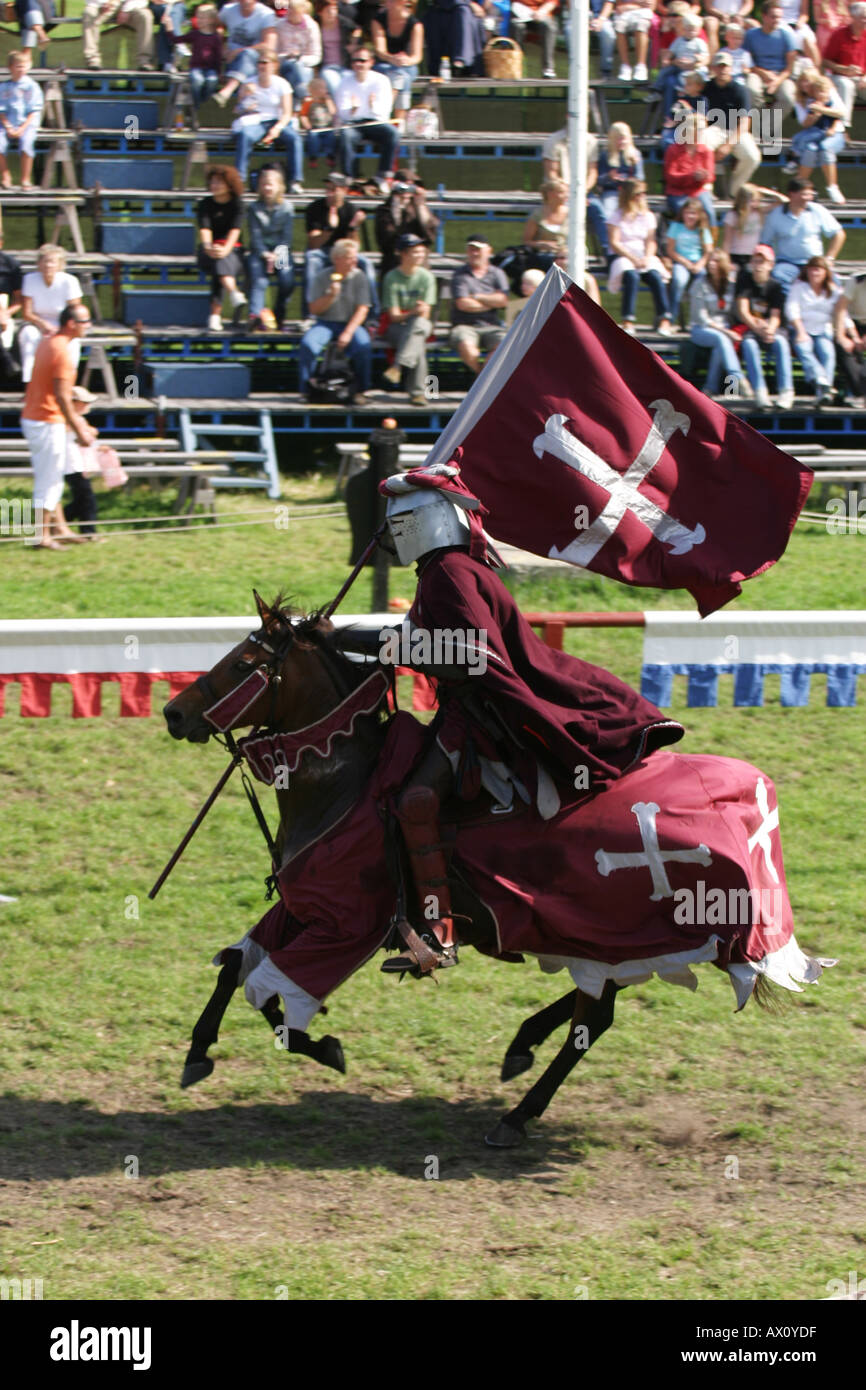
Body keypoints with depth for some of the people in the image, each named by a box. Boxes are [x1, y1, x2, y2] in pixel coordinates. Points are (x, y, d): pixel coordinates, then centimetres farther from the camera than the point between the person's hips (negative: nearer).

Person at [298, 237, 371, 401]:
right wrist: (330, 296, -18)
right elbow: (314, 309, 0)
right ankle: (306, 391, -18)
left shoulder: (360, 277, 0)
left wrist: (347, 333, -18)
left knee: (363, 346, -32)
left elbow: (362, 310, -6)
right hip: (325, 324, 1)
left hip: (351, 324, -1)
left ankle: (360, 391, -19)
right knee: (308, 344, -29)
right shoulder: (322, 277, 1)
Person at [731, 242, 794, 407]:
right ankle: (759, 392, -41)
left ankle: (786, 390, -35)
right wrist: (758, 329, -23)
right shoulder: (744, 281, 1)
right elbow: (742, 312, -8)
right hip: (746, 328, -1)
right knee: (749, 343, -35)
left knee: (780, 341, -31)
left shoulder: (775, 286, 4)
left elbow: (775, 316, -4)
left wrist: (770, 330, -27)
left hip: (769, 327, 1)